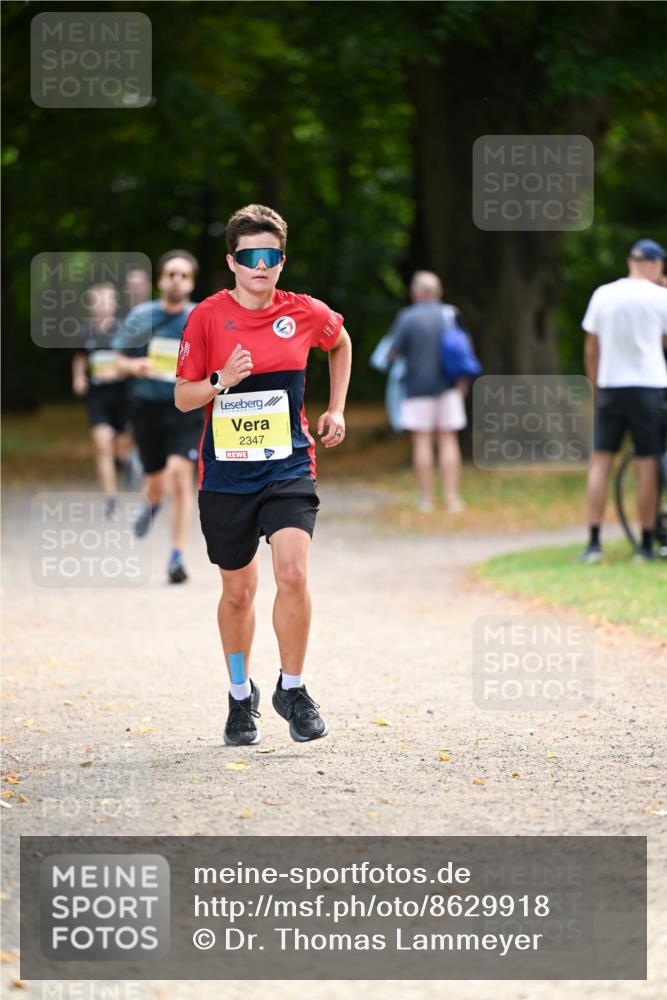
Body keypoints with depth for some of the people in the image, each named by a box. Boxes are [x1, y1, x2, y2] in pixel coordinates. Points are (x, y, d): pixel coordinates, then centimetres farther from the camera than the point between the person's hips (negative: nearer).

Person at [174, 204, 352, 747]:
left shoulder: (306, 314, 0)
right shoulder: (208, 316, -5)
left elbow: (341, 344, 23)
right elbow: (183, 396, -1)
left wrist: (336, 409, 18)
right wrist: (221, 381, -20)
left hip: (288, 467, 0)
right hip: (225, 472, 0)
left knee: (293, 573, -20)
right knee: (238, 591, 10)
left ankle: (292, 688, -2)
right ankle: (241, 696, 31)